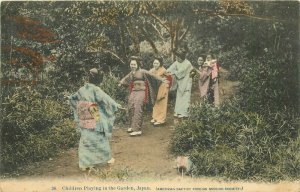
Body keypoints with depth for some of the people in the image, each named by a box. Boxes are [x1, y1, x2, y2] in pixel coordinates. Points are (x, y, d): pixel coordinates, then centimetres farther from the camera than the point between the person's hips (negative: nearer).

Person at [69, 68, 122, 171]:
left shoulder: (82, 89, 6)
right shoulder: (95, 89, -14)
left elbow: (72, 98, 18)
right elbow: (105, 98, -22)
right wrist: (115, 105, -15)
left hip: (84, 120, 6)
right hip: (95, 120, -5)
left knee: (85, 139, 9)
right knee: (100, 137, 11)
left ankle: (84, 163, 10)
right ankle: (106, 157, 27)